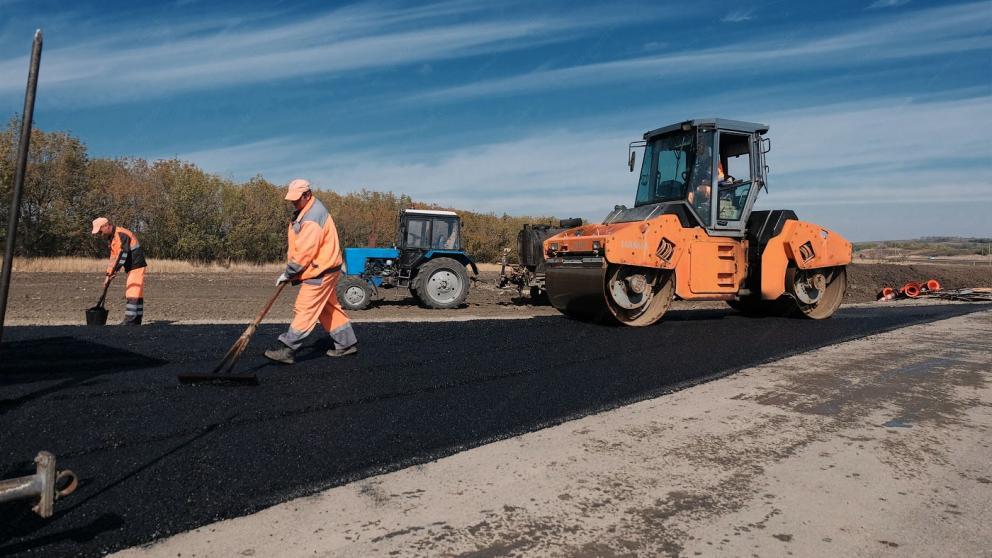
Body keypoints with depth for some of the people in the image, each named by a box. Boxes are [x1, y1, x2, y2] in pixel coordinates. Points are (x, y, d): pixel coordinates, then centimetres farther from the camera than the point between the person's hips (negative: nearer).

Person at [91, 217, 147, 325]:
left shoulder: (121, 234, -16)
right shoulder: (113, 237, 17)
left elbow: (122, 255, -23)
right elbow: (114, 257, 19)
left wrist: (113, 272, -22)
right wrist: (109, 274, 14)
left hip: (136, 266, -10)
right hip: (132, 268, 10)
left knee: (132, 293, -12)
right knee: (136, 293, 10)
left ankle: (130, 320, -13)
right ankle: (136, 319, 14)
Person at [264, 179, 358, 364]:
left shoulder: (313, 218, -23)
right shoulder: (306, 210, 11)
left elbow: (304, 252, -24)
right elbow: (298, 247, 18)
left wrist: (288, 274, -13)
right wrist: (291, 272, 13)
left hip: (320, 272, -11)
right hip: (323, 270, 11)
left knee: (304, 310, -8)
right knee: (329, 309, 16)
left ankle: (287, 349, -5)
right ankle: (347, 343, 25)